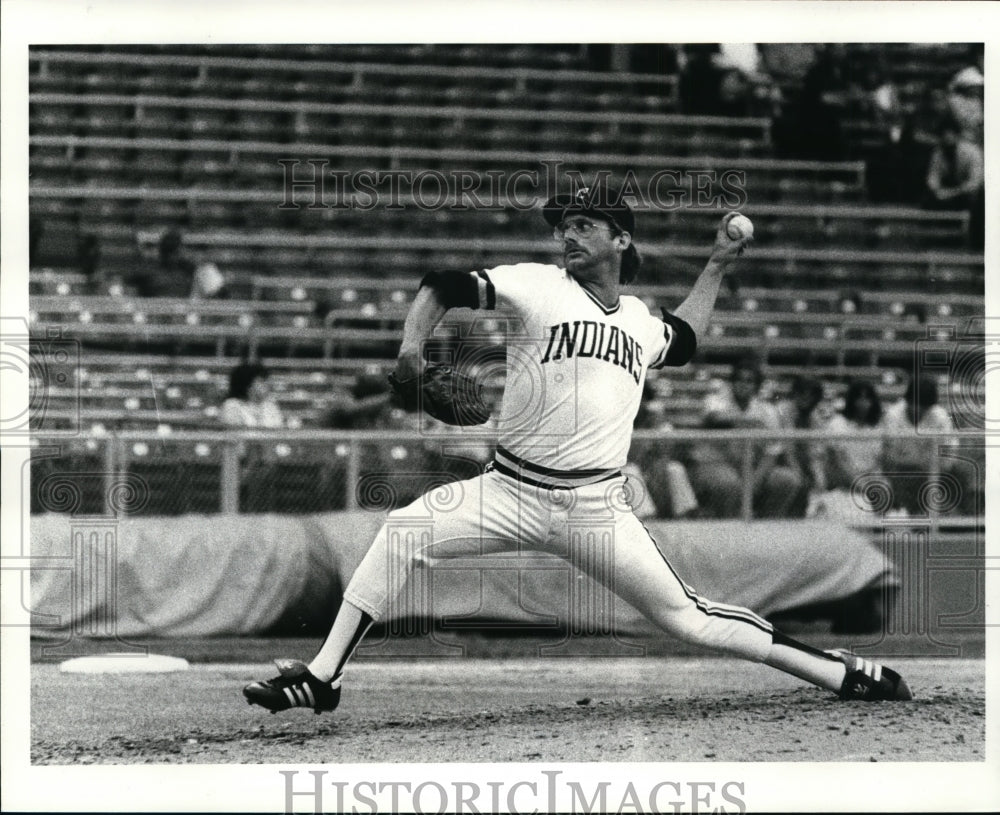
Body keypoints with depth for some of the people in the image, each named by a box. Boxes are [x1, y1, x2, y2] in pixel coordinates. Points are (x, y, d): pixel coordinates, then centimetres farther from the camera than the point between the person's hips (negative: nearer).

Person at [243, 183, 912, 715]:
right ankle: (322, 677, -17)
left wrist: (718, 267, 31)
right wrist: (413, 346, -28)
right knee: (404, 532, -21)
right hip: (512, 494, -1)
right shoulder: (539, 287, 0)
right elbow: (446, 287, -9)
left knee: (687, 619, -6)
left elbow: (681, 343, 38)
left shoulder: (639, 319, 14)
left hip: (597, 506, 1)